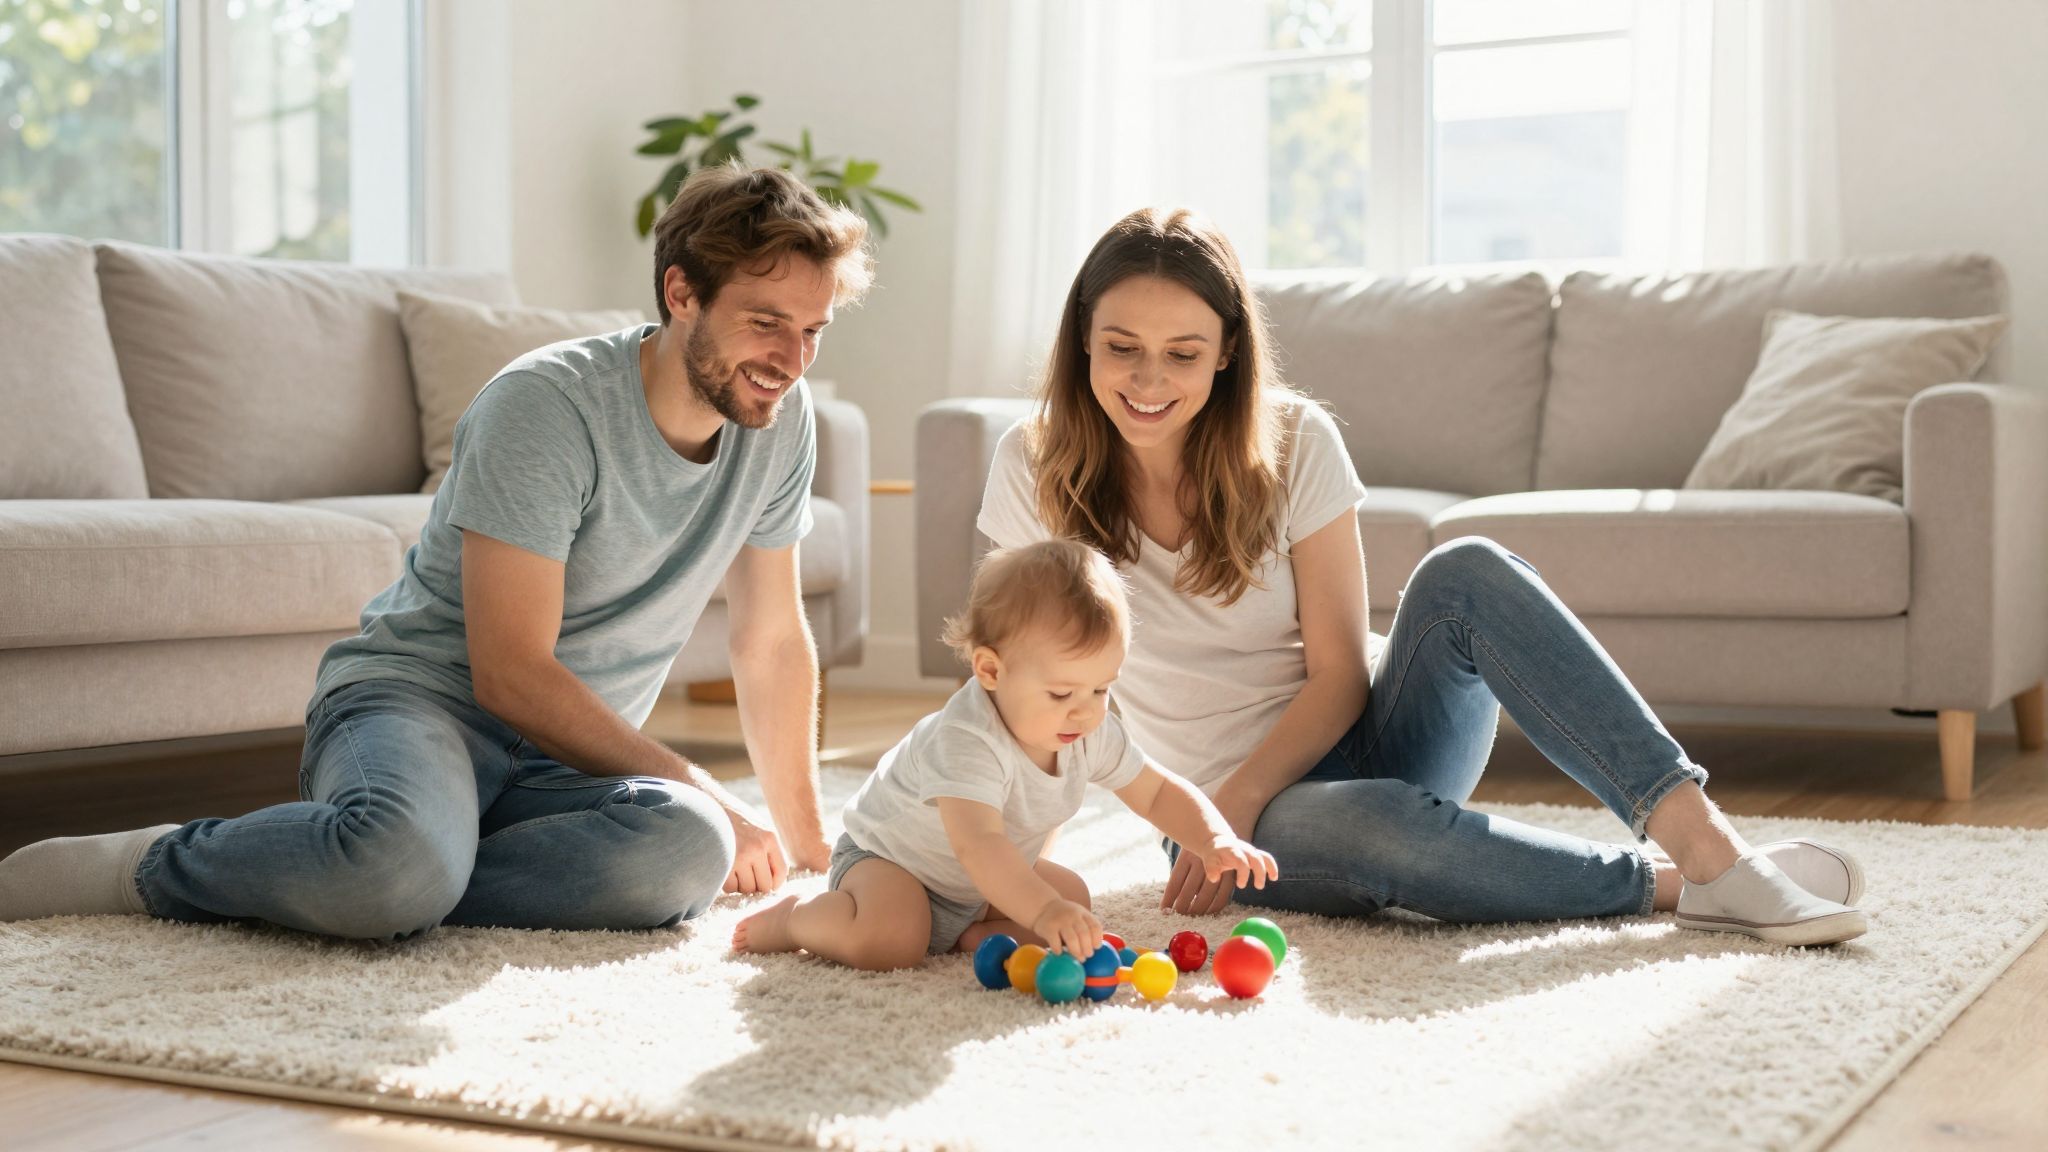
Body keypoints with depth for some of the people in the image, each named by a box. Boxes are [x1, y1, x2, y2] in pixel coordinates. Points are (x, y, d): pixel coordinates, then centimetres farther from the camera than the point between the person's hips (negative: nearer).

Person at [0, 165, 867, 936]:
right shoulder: (545, 404, -16)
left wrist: (804, 844, 17)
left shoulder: (781, 420, 3)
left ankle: (358, 890, -18)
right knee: (402, 858, -43)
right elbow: (510, 672, -19)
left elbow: (772, 640, 15)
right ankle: (164, 864, -12)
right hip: (420, 692, -5)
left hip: (566, 764, 5)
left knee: (688, 854, -33)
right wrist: (702, 795, -16)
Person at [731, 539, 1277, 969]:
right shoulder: (966, 740, -38)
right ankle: (795, 918, -6)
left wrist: (1217, 841, -19)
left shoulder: (1093, 736, -13)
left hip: (981, 881, 8)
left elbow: (1159, 793, -1)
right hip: (887, 856, -8)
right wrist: (1042, 911, -63)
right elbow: (976, 844, -50)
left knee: (1074, 896, 0)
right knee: (888, 941, -33)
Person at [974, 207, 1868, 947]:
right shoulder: (1033, 469, -7)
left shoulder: (1293, 441, -7)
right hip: (1248, 814, -1)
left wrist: (1235, 800, -21)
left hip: (1366, 740, 2)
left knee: (1465, 573, -30)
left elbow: (1338, 673, -8)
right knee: (1367, 824, -39)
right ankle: (1674, 887, -26)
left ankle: (1705, 842, -35)